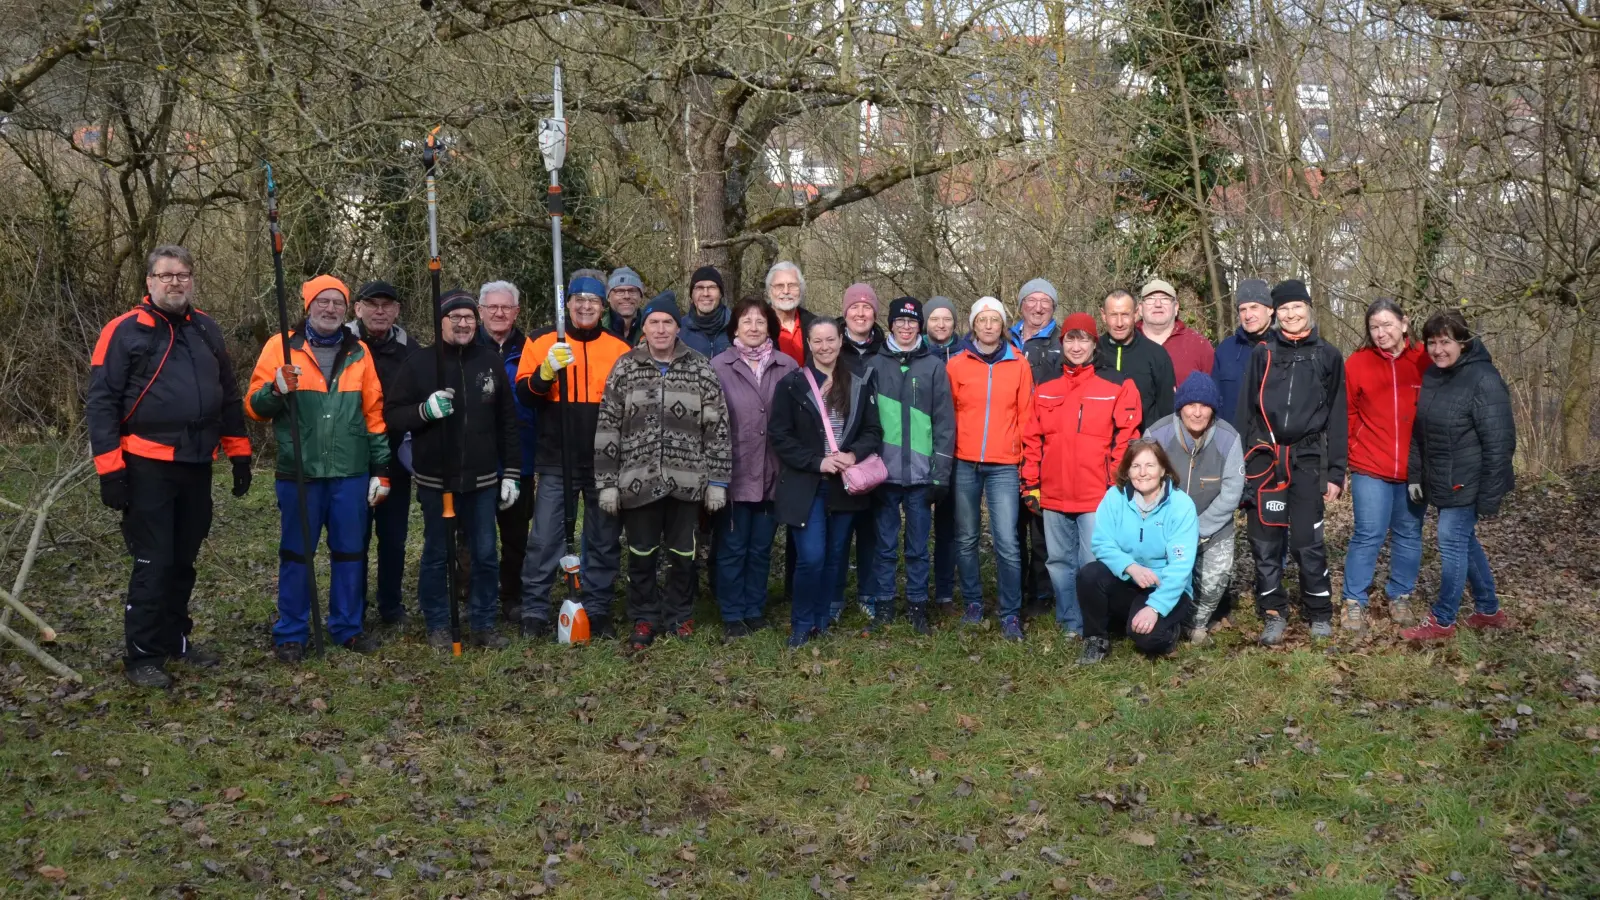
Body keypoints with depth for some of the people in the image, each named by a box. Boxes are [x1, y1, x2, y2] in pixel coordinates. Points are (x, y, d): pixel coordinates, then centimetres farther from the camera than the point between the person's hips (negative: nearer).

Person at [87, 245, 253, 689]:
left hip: (197, 466, 6)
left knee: (183, 560, 15)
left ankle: (175, 641, 29)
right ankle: (141, 657, 7)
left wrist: (239, 452, 13)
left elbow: (229, 395, 17)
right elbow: (101, 402, -8)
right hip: (148, 467, -5)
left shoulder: (206, 330, 12)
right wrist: (110, 467, -14)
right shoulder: (124, 331, -6)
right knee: (153, 563, -3)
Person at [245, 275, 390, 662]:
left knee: (350, 553, 9)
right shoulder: (281, 346, 0)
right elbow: (254, 406, -2)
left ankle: (347, 627, 23)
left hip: (351, 473, 3)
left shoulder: (359, 352, 9)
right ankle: (290, 633, 16)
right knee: (296, 553, 5)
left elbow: (374, 414, 10)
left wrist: (381, 469, 7)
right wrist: (277, 389, -23)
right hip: (299, 472, -2)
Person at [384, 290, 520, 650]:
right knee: (437, 555, 7)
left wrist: (511, 472, 4)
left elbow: (507, 421, 8)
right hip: (436, 480, -2)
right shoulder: (420, 362, -1)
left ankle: (484, 624, 19)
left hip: (482, 479, 2)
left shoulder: (490, 360, 5)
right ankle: (437, 626, 20)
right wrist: (425, 409, -21)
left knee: (485, 555, 7)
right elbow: (392, 413, -1)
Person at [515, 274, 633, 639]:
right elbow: (524, 394, -3)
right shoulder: (542, 342, 3)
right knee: (545, 539, -2)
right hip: (556, 462, -2)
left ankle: (597, 610, 19)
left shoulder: (619, 348, 7)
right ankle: (534, 612, 8)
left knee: (604, 540, 8)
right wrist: (546, 371, -22)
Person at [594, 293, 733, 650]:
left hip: (686, 481, 0)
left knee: (683, 554, 9)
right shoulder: (624, 369, 3)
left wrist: (717, 481, 0)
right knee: (641, 555, 8)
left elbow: (717, 428, 2)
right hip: (637, 481, 0)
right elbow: (607, 428, 3)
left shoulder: (701, 370, 1)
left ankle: (680, 616, 26)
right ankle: (645, 618, 23)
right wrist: (606, 482, -1)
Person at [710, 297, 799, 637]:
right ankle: (733, 616, 16)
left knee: (761, 548, 12)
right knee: (732, 548, 5)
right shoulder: (720, 367, -2)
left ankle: (755, 610, 25)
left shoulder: (788, 367, 3)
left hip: (772, 474, 2)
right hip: (734, 473, -2)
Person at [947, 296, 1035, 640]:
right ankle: (973, 603, 24)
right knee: (966, 539, 9)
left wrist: (1028, 465, 2)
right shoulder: (956, 365, 3)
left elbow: (1026, 418, 4)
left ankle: (1010, 614, 3)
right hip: (964, 464, 1)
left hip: (1004, 466, -1)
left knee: (1007, 542, -7)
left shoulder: (1019, 365, 4)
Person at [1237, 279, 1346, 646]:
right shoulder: (1263, 353, 7)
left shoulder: (1328, 356, 7)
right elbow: (1245, 410, 6)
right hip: (1264, 459, 1)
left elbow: (1336, 418, 7)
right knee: (1265, 541, 3)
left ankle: (1320, 614, 13)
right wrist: (1240, 462, -1)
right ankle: (1273, 614, 14)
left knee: (1308, 541, -1)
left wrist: (1336, 472, 1)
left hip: (1307, 460, -1)